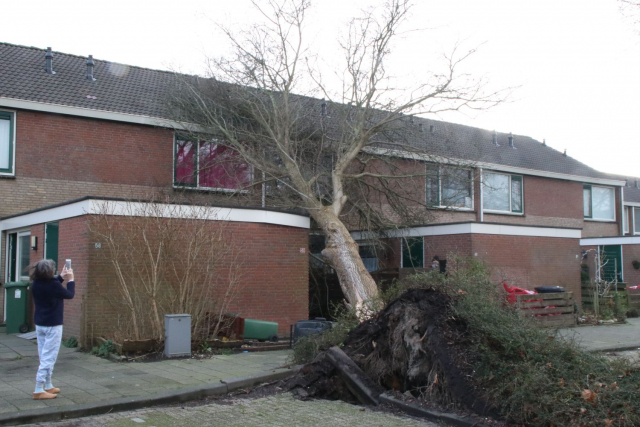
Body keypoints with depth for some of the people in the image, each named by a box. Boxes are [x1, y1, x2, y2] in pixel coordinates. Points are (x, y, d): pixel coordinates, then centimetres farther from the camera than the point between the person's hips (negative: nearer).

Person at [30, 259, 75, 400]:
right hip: (52, 325, -8)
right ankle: (39, 390, -5)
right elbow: (70, 294, -5)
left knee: (44, 357, 15)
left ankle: (48, 386, 24)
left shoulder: (36, 284, 1)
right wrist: (70, 280, 7)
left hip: (40, 324, 8)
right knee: (48, 358, -4)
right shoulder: (53, 285, -20)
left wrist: (61, 277, 20)